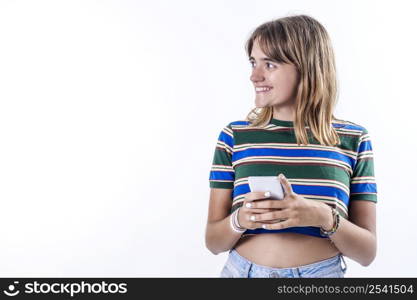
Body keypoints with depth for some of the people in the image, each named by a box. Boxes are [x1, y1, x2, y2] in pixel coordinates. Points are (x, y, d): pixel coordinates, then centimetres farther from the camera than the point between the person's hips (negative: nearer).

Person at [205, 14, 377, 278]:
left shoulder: (353, 140, -5)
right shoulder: (234, 136, -4)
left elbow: (367, 251, -4)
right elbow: (213, 241, -2)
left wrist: (325, 218, -21)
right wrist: (239, 220, -21)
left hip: (323, 272, 0)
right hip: (243, 271, 1)